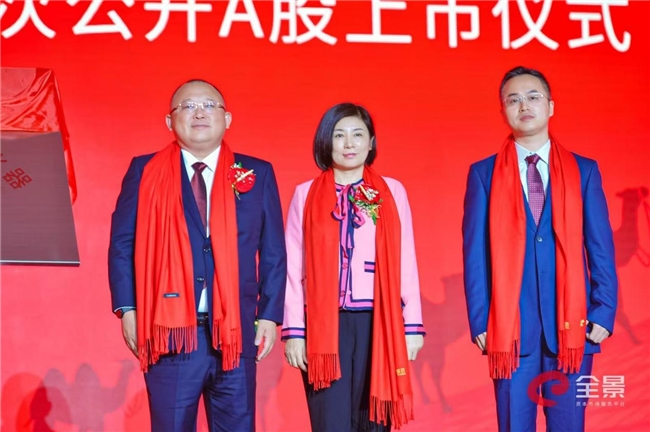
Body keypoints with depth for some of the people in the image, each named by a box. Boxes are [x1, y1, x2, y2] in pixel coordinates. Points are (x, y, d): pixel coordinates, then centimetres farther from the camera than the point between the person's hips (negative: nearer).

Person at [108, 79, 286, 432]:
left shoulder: (258, 174, 7)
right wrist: (127, 309, -5)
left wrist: (269, 315, 0)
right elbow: (122, 244, 4)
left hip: (236, 331, 1)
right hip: (169, 330, -1)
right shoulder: (145, 171, 5)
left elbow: (273, 252, 7)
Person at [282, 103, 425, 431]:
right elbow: (294, 268, 4)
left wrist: (412, 325, 2)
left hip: (378, 321, 1)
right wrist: (294, 330, -1)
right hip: (324, 323, -1)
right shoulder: (306, 194, 5)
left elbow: (406, 263, 5)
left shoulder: (392, 192, 6)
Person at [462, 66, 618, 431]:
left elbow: (601, 248, 5)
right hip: (511, 325, 0)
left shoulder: (584, 170, 7)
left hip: (572, 323, 1)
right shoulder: (483, 174, 5)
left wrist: (603, 313, -4)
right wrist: (480, 321, -5)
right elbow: (475, 254, 2)